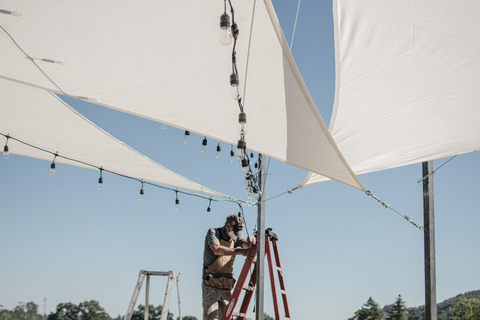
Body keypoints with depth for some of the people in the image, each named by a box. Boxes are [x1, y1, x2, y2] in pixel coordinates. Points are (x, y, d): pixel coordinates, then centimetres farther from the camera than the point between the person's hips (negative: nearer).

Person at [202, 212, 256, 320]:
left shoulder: (235, 238, 11)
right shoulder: (213, 232, -7)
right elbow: (217, 249, -26)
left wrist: (251, 240, -30)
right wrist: (241, 251, -36)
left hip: (227, 286, 6)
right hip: (211, 285, -6)